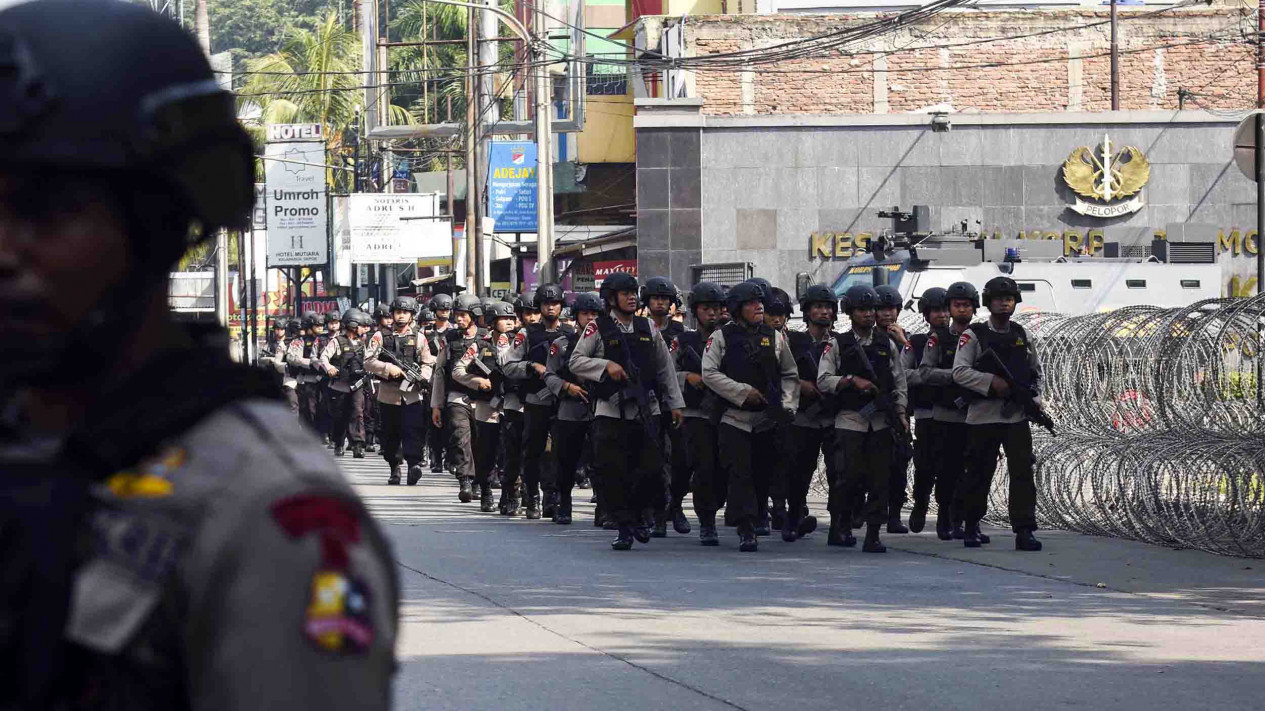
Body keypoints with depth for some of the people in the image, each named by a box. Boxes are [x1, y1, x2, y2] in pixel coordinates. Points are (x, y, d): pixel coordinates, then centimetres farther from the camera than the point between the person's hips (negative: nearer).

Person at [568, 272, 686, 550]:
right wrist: (606, 366, -17)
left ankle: (637, 514, 23)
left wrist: (675, 404, 13)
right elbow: (575, 362, -3)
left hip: (646, 411, 3)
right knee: (615, 473, -5)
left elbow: (665, 369, 16)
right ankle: (625, 527, 6)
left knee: (652, 470, -2)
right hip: (612, 411, -3)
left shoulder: (648, 328, 11)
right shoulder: (598, 329, -1)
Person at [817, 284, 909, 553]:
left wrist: (901, 415, 4)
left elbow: (899, 384, 14)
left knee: (880, 478, -3)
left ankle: (873, 535, 0)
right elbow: (823, 380, -3)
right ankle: (844, 522, 17)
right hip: (850, 420, -2)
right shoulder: (838, 345, 4)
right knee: (852, 476, -8)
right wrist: (853, 381, -15)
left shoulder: (887, 344, 13)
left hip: (882, 422, 2)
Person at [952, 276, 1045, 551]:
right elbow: (959, 372, -11)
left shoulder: (1021, 336, 13)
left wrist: (1035, 398, 5)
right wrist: (992, 382, -20)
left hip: (1017, 415, 3)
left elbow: (1036, 371, 22)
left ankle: (1024, 531, -10)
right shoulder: (974, 335, -2)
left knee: (1022, 472, -8)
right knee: (979, 474, 5)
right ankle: (971, 527, 21)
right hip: (983, 415, -3)